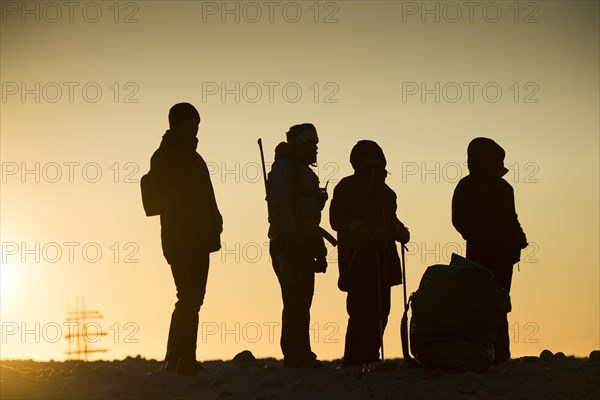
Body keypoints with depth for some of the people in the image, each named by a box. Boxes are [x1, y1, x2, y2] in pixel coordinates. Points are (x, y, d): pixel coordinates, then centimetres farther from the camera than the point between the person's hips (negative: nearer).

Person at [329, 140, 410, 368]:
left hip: (382, 262, 8)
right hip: (358, 261, -8)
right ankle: (353, 363, -14)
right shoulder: (348, 187, -1)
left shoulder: (383, 190, 22)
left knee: (379, 312, 4)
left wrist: (399, 230, 11)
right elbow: (337, 220, -10)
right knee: (362, 312, -14)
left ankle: (369, 359, 10)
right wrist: (365, 230, -23)